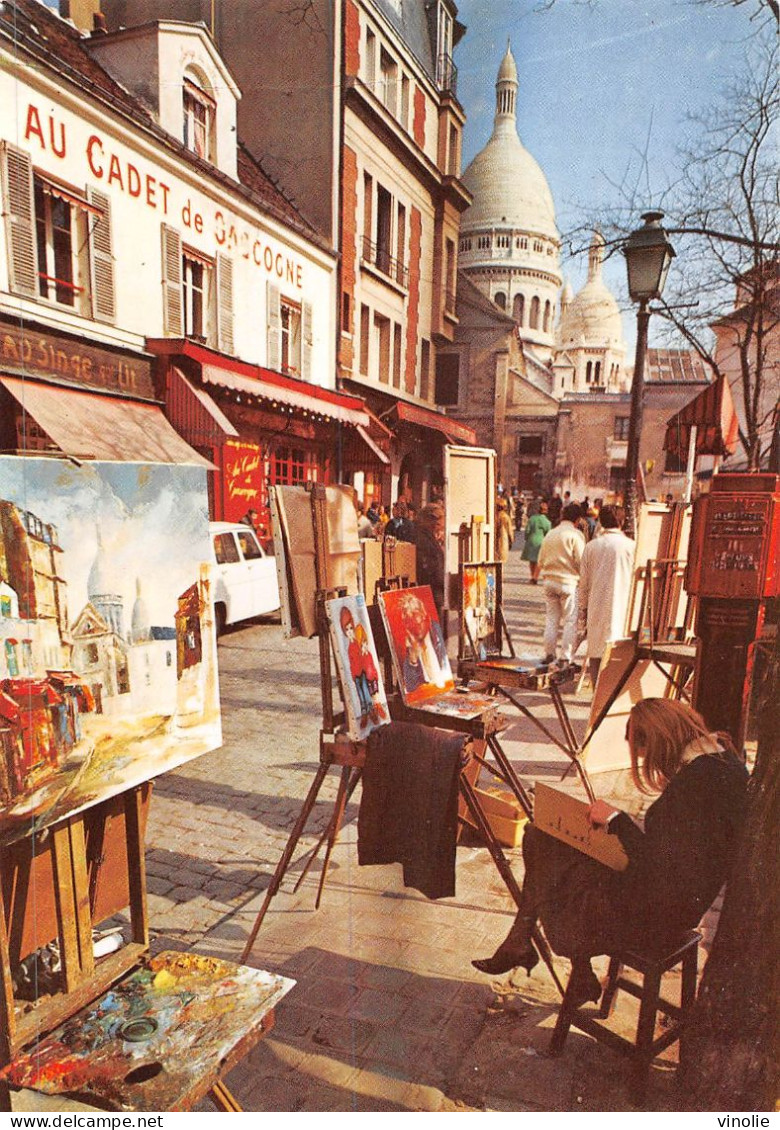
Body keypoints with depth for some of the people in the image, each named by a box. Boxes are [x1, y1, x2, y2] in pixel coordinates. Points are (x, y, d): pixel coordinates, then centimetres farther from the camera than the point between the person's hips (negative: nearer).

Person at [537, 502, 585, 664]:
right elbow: (580, 561, -12)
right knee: (570, 620, 0)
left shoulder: (550, 534, 13)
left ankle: (549, 653, 13)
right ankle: (566, 656, -1)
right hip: (568, 582, -6)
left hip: (549, 581, 6)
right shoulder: (575, 535, -8)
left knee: (551, 618, 12)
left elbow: (540, 561, 15)